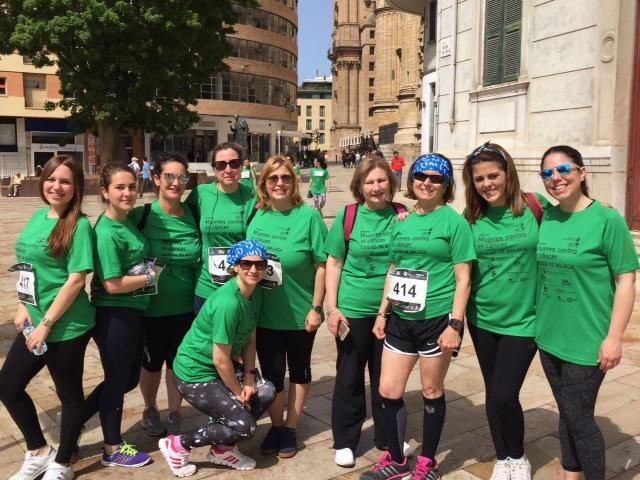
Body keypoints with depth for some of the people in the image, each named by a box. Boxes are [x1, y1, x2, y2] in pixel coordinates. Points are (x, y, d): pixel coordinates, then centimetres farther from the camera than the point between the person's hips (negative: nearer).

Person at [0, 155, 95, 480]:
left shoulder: (78, 225, -14)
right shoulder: (39, 217, 8)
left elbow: (76, 280, -18)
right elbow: (29, 268, 16)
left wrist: (46, 324, -17)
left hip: (67, 327, -8)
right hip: (35, 323, 8)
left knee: (69, 393, 9)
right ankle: (39, 452, 34)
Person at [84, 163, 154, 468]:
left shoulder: (128, 221, 5)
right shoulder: (107, 232, -21)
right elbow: (113, 284, -23)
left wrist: (148, 272, 4)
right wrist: (150, 277, -12)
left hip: (131, 312, 9)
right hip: (114, 316, -9)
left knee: (129, 377, 20)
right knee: (117, 380, 8)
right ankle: (113, 449, 28)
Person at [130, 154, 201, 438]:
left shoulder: (193, 215, -2)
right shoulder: (142, 215, -13)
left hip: (185, 304, 2)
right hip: (151, 303, -2)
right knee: (152, 361, 16)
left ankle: (174, 416, 34)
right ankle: (149, 411, 42)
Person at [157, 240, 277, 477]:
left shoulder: (250, 293, 0)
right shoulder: (228, 303, -29)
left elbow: (250, 339, 6)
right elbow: (221, 359, -24)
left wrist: (249, 377, -6)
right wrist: (238, 393, -11)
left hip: (217, 369, 9)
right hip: (194, 374, -9)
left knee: (266, 392, 2)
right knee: (244, 426, -9)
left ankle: (223, 449, 17)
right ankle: (177, 445, 6)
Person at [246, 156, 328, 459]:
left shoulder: (308, 216, -12)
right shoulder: (257, 217, 0)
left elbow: (321, 265, -11)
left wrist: (316, 307, -12)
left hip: (300, 314, -3)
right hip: (265, 314, 3)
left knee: (299, 371, 15)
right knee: (271, 373, 13)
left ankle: (290, 429, 32)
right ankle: (276, 426, 35)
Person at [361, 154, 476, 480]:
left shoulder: (454, 222, -7)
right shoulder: (402, 222, 9)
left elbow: (463, 278, -10)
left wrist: (455, 324, -15)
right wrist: (382, 312, 12)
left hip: (436, 319, -5)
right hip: (401, 319, 6)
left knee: (431, 392, 9)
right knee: (388, 391, 8)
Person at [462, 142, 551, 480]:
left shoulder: (535, 207, -9)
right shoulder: (469, 219, -3)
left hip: (523, 320, -3)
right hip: (482, 320, 3)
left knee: (505, 395, -6)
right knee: (493, 394, 14)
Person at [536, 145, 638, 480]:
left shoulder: (607, 220, -13)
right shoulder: (546, 218, 3)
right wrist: (537, 322, 11)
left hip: (586, 342, -5)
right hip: (549, 337, 5)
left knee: (580, 418, 5)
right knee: (566, 413, 19)